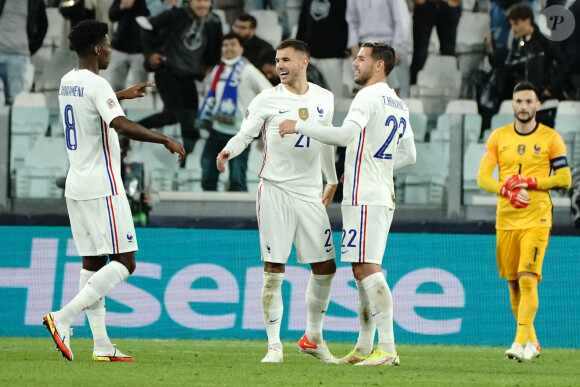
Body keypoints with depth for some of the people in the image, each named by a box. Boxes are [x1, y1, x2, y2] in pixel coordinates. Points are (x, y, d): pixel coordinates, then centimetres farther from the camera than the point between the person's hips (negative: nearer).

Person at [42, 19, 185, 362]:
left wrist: (122, 95, 49)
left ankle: (102, 345, 7)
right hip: (102, 186, -9)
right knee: (124, 262, -7)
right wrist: (166, 140, -24)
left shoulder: (68, 83, 13)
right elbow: (121, 125, -30)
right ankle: (63, 318, -18)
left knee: (93, 262, 9)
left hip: (77, 185, 9)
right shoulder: (97, 85, -15)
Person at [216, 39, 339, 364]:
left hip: (310, 193, 4)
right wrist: (228, 151, -28)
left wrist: (332, 181, 30)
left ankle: (313, 338, 21)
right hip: (275, 191, -4)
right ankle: (274, 345, 1)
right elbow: (245, 134, -6)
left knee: (325, 268, 3)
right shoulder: (267, 100, -1)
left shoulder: (324, 99, 9)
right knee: (274, 271, -5)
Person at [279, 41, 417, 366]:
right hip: (383, 196, 10)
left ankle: (387, 348, -20)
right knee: (364, 271, 13)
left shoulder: (369, 97, -11)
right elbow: (409, 156, 25)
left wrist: (299, 127, -16)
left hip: (364, 197, -10)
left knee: (367, 269, -13)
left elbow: (344, 135, -25)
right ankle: (364, 348, 15)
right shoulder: (398, 105, 18)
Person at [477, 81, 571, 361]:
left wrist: (529, 183, -14)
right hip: (505, 220, 4)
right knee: (513, 284, 7)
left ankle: (522, 342, -18)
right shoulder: (499, 137, 8)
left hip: (536, 220, -4)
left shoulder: (550, 138, 1)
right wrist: (507, 190, -16)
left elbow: (564, 179, -2)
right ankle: (531, 342, 20)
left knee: (528, 280, -16)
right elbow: (482, 177, 3)